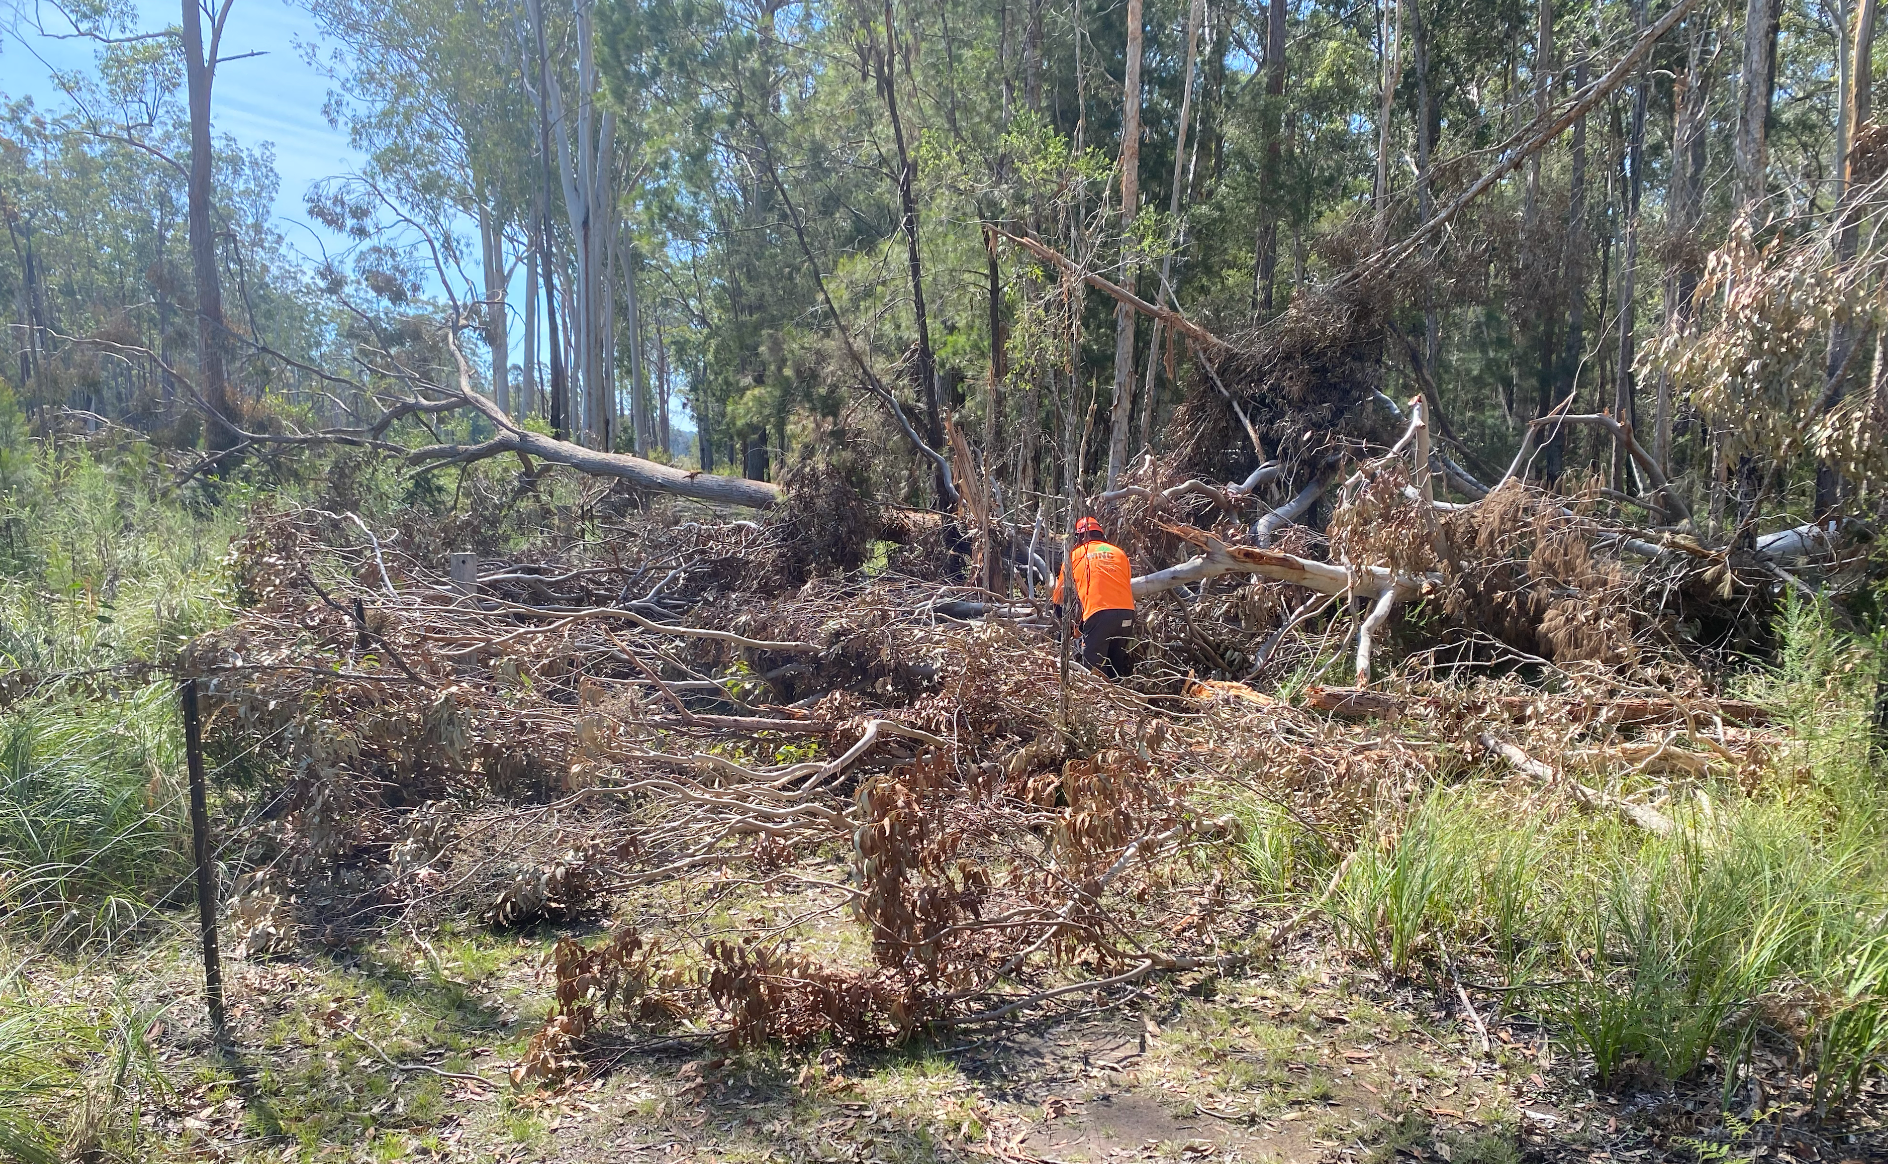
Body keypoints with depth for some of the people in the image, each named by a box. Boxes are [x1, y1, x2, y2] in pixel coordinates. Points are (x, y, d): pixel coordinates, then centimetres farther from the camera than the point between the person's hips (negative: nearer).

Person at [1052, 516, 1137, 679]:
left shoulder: (1074, 555, 14)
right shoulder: (1119, 553, 19)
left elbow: (1061, 592, 24)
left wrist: (1056, 603, 44)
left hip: (1098, 613, -4)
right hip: (1126, 613, 4)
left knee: (1094, 666, -2)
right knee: (1117, 664, 16)